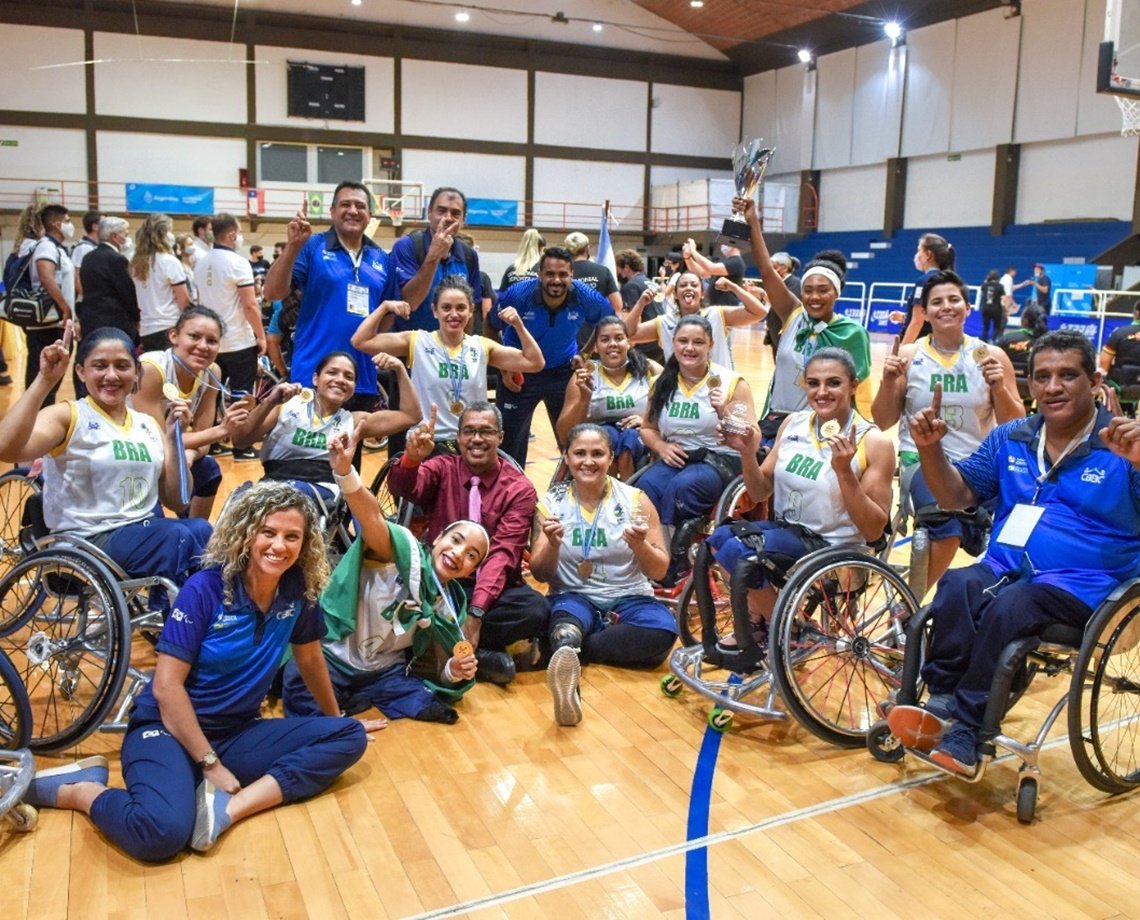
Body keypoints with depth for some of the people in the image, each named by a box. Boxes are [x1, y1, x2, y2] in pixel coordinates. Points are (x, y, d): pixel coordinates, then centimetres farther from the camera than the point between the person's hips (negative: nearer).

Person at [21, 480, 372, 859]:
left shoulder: (298, 590, -4)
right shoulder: (205, 589, -16)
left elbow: (309, 658, 14)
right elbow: (166, 685, -16)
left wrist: (334, 715, 27)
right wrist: (210, 764, -18)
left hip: (237, 733, 6)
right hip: (168, 727, -5)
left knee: (350, 736, -13)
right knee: (163, 831, -35)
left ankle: (227, 809, -24)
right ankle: (78, 790, -3)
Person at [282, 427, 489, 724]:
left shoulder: (450, 608, 3)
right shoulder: (405, 550, -13)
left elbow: (431, 665, 11)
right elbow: (371, 517, -34)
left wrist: (454, 672, -14)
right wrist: (344, 470, -54)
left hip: (385, 671, 6)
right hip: (328, 655, -5)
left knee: (429, 707, -18)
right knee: (308, 711, -31)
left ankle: (353, 698, 2)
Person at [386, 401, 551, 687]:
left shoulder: (519, 488, -3)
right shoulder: (443, 468, 2)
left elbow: (502, 553, -13)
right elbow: (402, 488, -18)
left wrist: (476, 612, -26)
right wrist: (412, 458, -42)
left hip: (492, 585, 0)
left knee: (537, 610, -31)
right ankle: (480, 653, -17)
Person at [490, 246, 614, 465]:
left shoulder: (585, 297, -18)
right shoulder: (518, 294, -21)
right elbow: (492, 328, -3)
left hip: (564, 372, 1)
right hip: (520, 372, -1)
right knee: (509, 441, 2)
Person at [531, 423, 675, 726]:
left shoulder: (635, 500, 0)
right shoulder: (551, 503, 2)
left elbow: (659, 571, 0)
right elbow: (540, 574, 1)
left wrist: (640, 545, -22)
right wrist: (552, 545, -21)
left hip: (628, 599, 1)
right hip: (574, 597, -1)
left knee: (664, 630, -31)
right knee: (566, 616, -37)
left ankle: (564, 649, -28)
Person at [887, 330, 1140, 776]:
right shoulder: (1009, 439, 13)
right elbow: (958, 495, 14)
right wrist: (930, 448, -2)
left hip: (1084, 584, -4)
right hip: (1005, 567, 4)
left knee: (1010, 606, -33)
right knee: (957, 586, -29)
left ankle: (962, 725, -25)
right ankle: (944, 705, -31)